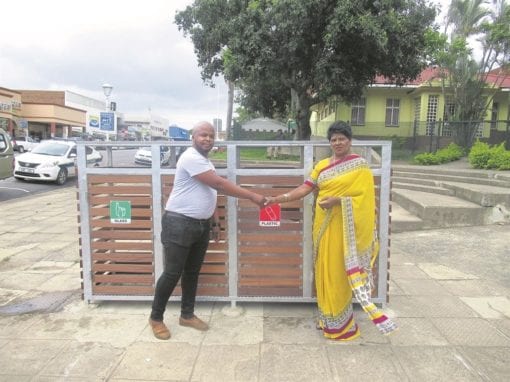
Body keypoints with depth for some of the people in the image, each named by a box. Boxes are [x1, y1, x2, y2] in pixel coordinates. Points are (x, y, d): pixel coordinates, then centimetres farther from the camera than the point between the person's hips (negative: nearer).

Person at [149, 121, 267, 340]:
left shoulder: (206, 161, 15)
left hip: (201, 224, 9)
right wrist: (252, 196, -21)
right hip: (179, 223, -9)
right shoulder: (192, 158, -17)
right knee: (173, 273, -1)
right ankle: (156, 318, 17)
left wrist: (215, 221, 17)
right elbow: (219, 184, -23)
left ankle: (187, 315, 29)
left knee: (192, 272, 15)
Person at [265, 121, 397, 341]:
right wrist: (279, 198, -7)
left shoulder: (360, 166, -4)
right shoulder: (322, 165, 10)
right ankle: (328, 318, 26)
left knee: (340, 272, 1)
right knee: (325, 269, 11)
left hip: (345, 227, -5)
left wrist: (337, 200, -23)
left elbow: (365, 198, -10)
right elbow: (305, 188, 4)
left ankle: (340, 323, 16)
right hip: (324, 225, 5)